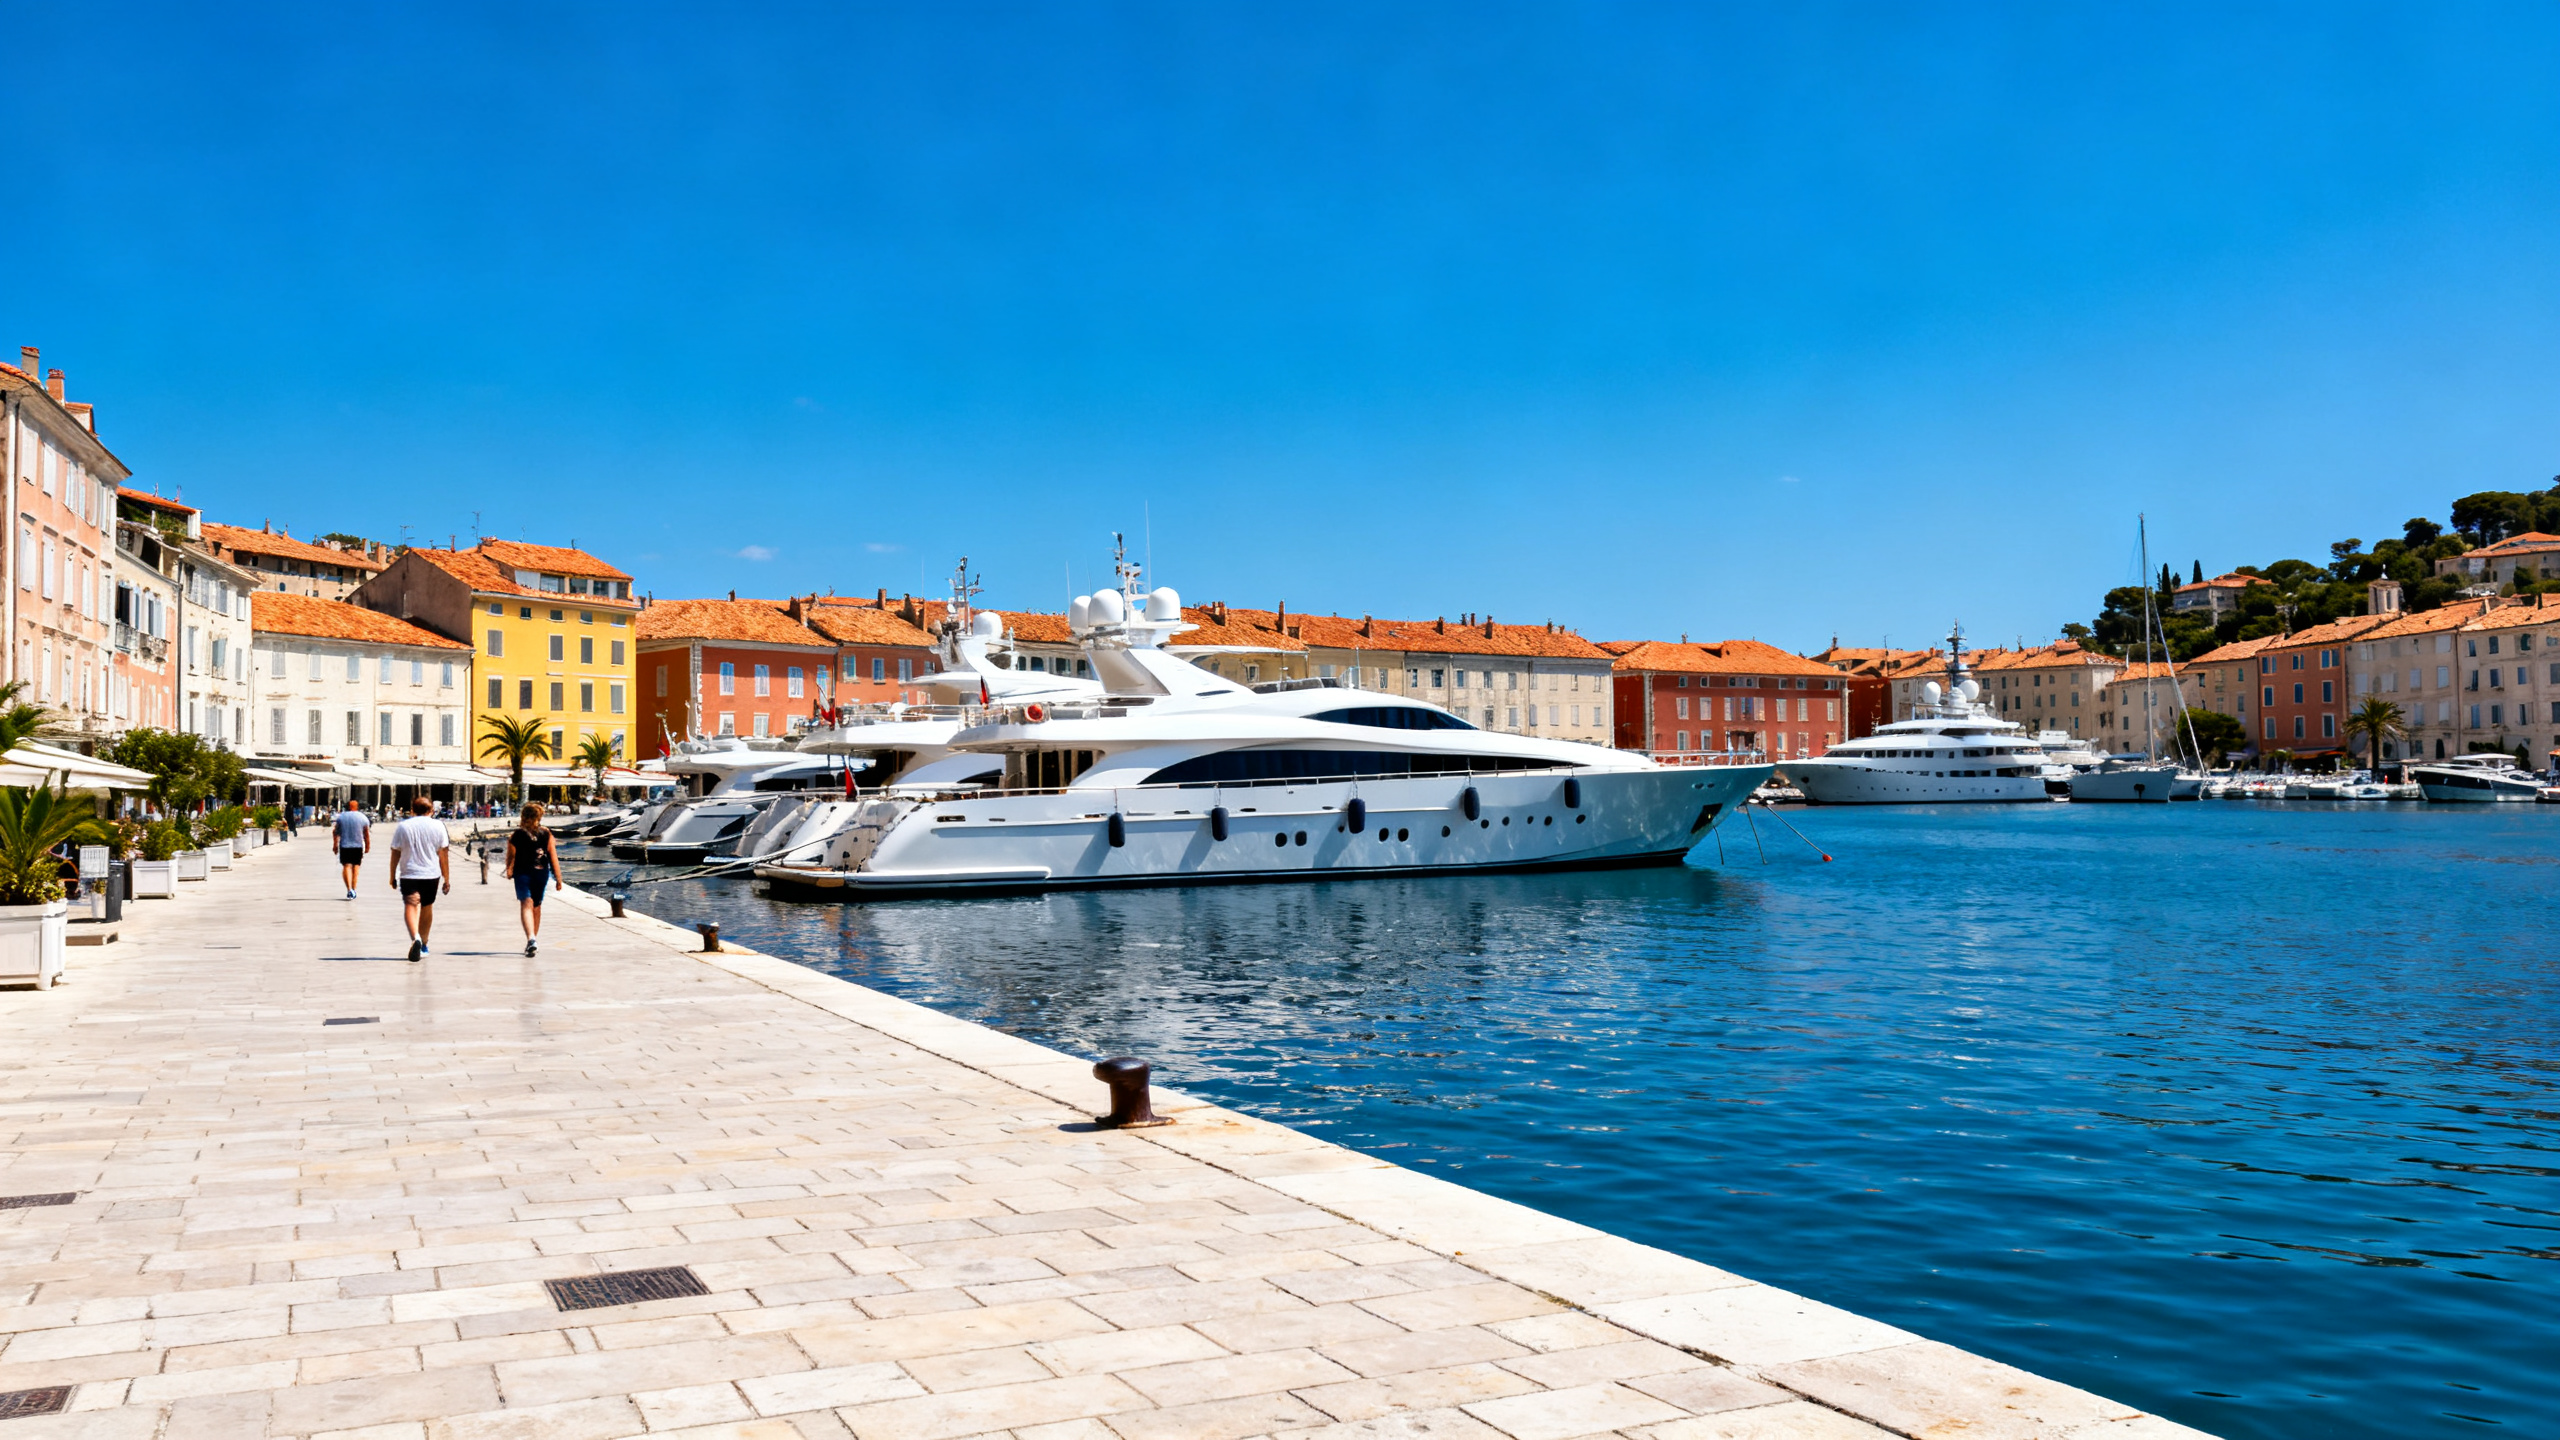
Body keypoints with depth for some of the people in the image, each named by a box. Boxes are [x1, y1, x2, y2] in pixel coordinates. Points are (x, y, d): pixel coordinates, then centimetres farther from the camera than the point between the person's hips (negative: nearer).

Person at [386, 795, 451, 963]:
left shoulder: (402, 826, 1)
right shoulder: (437, 826, 2)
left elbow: (395, 853, 2)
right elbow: (443, 854, 2)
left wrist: (393, 876, 12)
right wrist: (446, 878, 7)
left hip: (409, 874, -2)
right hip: (431, 874, 2)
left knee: (410, 906, -8)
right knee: (427, 908, 16)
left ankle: (415, 938, -34)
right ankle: (423, 946, 28)